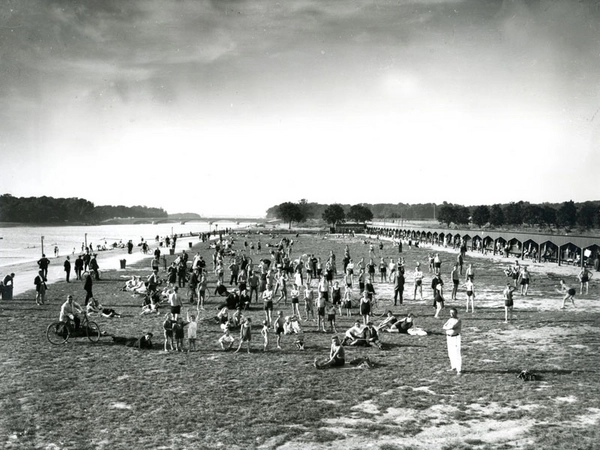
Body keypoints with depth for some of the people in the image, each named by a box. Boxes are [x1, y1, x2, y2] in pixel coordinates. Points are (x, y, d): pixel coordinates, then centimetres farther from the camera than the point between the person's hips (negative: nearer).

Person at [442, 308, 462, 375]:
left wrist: (447, 327, -9)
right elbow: (444, 327, 0)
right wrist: (450, 328, -17)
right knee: (451, 353, 16)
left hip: (455, 338, -8)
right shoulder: (450, 320, 10)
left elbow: (452, 327, -27)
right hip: (449, 337, 8)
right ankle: (454, 367, 30)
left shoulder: (458, 321, -14)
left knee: (457, 354, -9)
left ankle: (459, 370, -6)